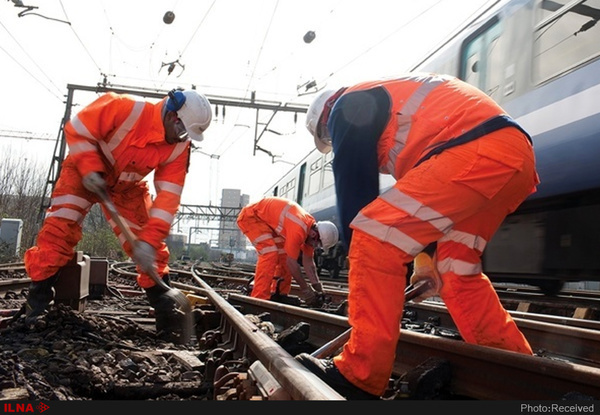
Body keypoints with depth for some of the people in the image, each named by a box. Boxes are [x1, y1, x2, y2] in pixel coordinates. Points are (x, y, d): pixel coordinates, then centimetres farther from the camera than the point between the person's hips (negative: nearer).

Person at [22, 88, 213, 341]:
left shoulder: (179, 148, -21)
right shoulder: (124, 108, -35)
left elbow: (168, 197, -24)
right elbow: (77, 129, -22)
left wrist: (149, 239, -30)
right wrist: (90, 169, -32)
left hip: (127, 187, 3)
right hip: (85, 170, -3)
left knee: (148, 249, -4)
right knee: (60, 226, -18)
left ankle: (163, 303, 8)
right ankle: (39, 296, -5)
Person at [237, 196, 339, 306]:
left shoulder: (311, 227, -6)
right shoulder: (298, 230, -34)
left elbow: (308, 261, 2)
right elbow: (292, 262, -27)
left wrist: (317, 287, -1)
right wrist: (305, 289, -18)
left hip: (267, 220, 10)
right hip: (250, 216, -10)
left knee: (284, 255, 5)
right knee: (270, 254, -22)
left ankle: (279, 296, 12)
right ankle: (259, 299, -20)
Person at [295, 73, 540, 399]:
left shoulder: (348, 106, 9)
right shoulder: (389, 99, 36)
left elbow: (354, 189, 1)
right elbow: (418, 196, 32)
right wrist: (428, 256, 28)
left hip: (476, 151, -10)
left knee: (375, 239, -11)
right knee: (456, 273, 17)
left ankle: (359, 376, -11)